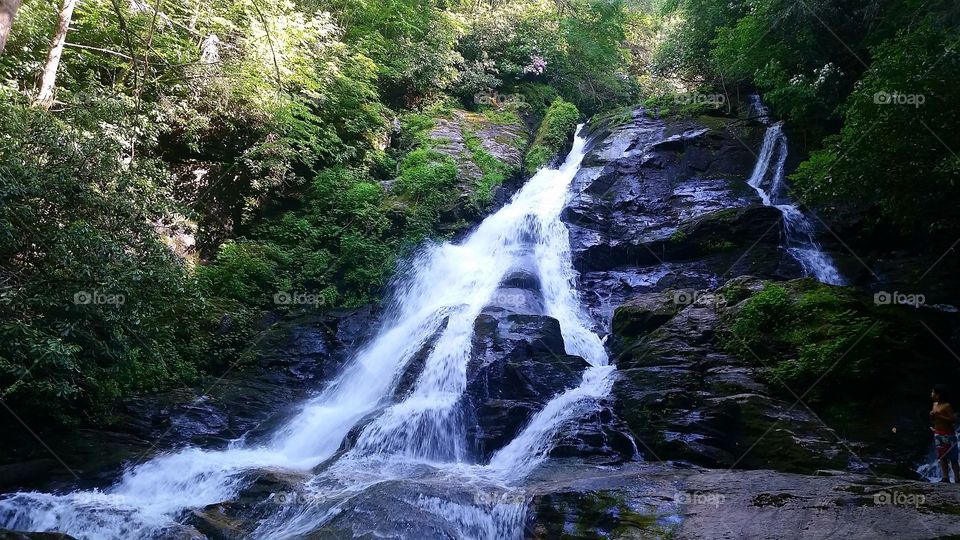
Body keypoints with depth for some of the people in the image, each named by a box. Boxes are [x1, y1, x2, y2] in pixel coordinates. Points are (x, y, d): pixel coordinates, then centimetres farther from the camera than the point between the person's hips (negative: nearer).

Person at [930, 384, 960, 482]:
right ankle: (945, 477, 14)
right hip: (938, 434, 8)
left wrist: (939, 416, -26)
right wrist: (932, 416, -2)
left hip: (948, 435, -8)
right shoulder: (935, 404, 8)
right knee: (942, 457, 9)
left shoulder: (947, 406, -17)